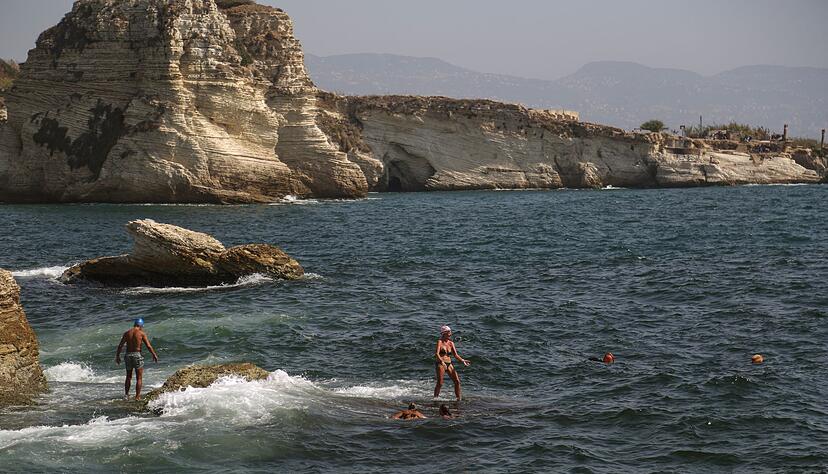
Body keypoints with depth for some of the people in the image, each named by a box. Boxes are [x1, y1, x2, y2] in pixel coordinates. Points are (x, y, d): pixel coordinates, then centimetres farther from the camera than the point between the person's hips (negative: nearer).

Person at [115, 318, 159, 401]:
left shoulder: (127, 333, 4)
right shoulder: (141, 333, -6)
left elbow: (120, 346, 5)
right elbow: (148, 346, -8)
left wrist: (117, 356, 15)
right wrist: (154, 355, 2)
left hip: (128, 355, 4)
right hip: (137, 355, -4)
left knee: (128, 377, 19)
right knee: (139, 378, 4)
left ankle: (126, 394, 14)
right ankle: (137, 396, 0)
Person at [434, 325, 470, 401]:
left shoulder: (451, 343, 11)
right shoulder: (440, 342, -6)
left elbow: (455, 354, 11)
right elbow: (436, 354, -18)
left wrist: (462, 360, -3)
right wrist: (442, 362, -33)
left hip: (449, 364, 6)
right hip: (440, 364, -6)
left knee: (457, 381, 0)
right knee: (440, 383, -12)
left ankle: (459, 398, 9)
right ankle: (435, 398, -1)